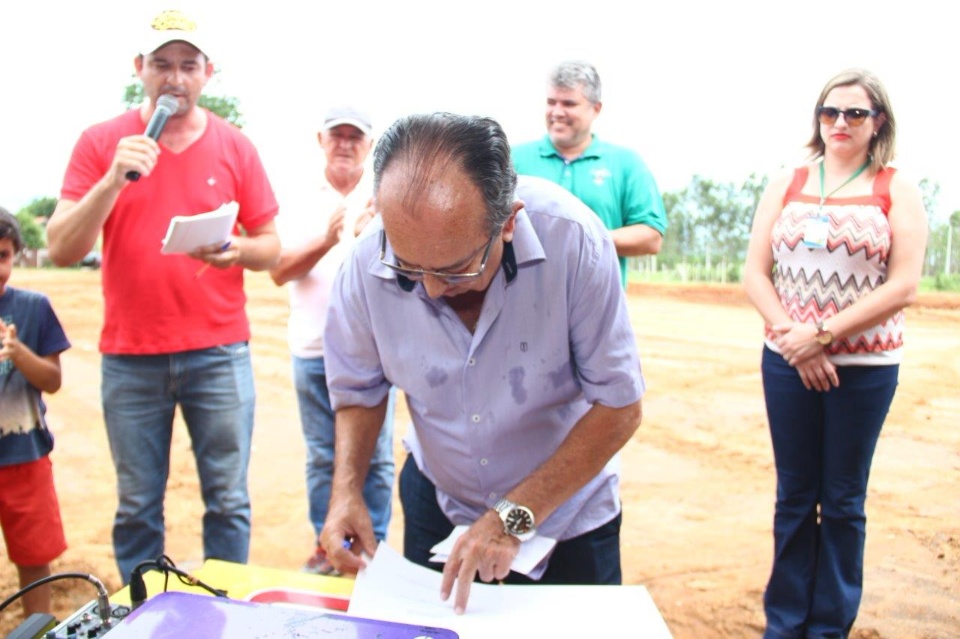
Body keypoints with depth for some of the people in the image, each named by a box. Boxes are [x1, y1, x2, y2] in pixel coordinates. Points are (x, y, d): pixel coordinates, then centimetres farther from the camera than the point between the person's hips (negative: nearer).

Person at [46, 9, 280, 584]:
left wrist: (237, 249, -14)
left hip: (219, 351, 0)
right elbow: (63, 249, -2)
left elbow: (271, 248, 8)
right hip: (129, 355, 0)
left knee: (229, 502, 4)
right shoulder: (102, 142, 5)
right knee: (137, 508, 8)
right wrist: (113, 180, -15)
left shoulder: (235, 147, 6)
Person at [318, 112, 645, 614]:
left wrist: (514, 517, -26)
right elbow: (358, 392, -5)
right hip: (438, 501, 2)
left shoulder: (572, 239, -31)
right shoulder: (366, 265, -23)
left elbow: (618, 406, -23)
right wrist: (347, 490, -21)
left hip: (567, 511, -1)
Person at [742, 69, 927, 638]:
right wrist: (791, 338, -11)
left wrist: (823, 334, -15)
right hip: (788, 362, 2)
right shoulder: (787, 185, 7)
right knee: (794, 496, 10)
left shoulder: (897, 190, 1)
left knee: (843, 502, 8)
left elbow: (904, 285, -9)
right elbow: (755, 274, 2)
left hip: (865, 367, -2)